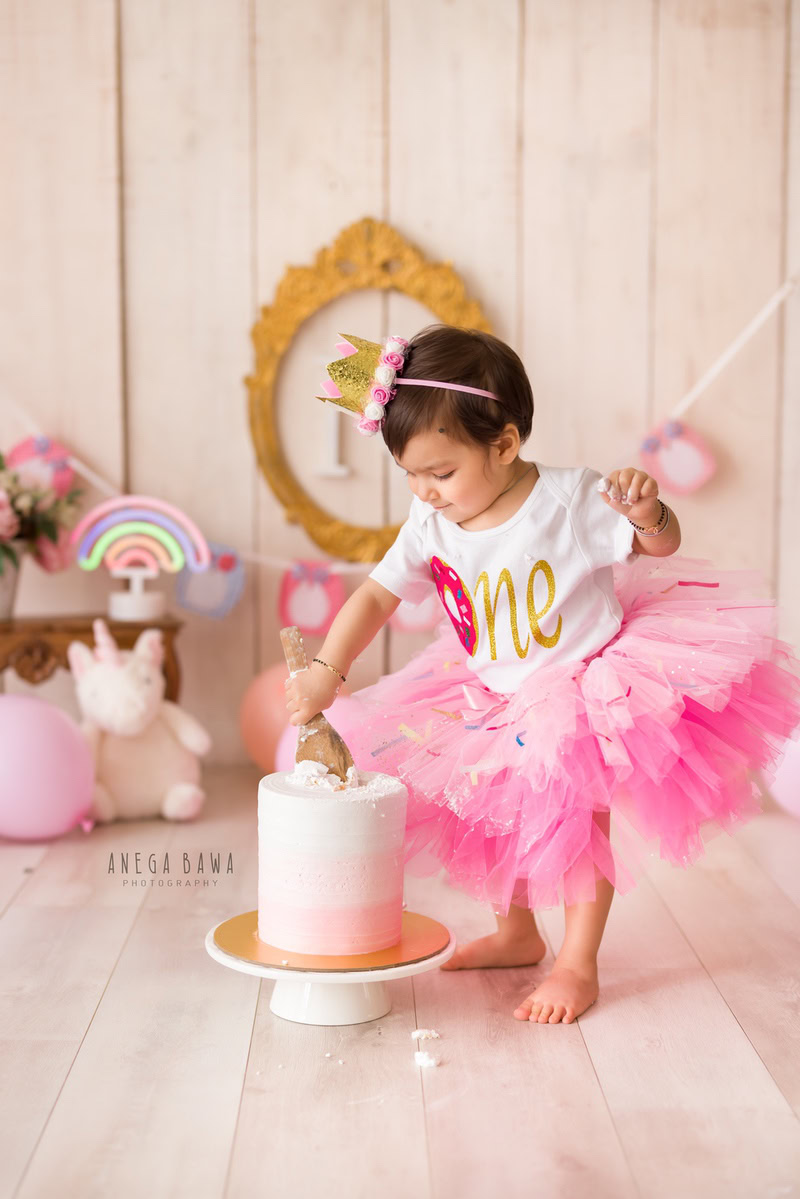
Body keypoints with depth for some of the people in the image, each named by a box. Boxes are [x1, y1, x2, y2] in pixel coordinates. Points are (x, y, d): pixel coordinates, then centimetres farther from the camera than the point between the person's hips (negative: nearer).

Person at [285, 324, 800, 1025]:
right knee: (494, 815, 15)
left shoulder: (570, 500, -22)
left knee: (579, 817, -4)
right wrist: (326, 670, -18)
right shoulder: (431, 528, -10)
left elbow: (661, 547, -10)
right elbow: (375, 597, -6)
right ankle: (516, 935, 39)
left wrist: (648, 512, -34)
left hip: (587, 690, -5)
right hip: (498, 704, 5)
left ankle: (578, 966, 14)